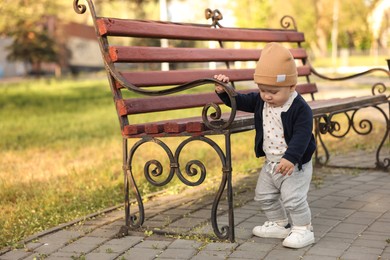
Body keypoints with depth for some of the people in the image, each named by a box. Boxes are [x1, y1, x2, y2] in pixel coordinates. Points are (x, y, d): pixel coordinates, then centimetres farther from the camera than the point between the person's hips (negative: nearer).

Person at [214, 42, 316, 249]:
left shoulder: (300, 108, -23)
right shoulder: (260, 101, -1)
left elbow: (301, 135, -29)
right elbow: (239, 102, 6)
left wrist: (290, 158, -39)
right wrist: (224, 91, -11)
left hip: (294, 164, -8)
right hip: (270, 162, 8)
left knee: (293, 198, -13)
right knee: (264, 195, 17)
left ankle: (303, 230, 6)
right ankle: (279, 225, 35)